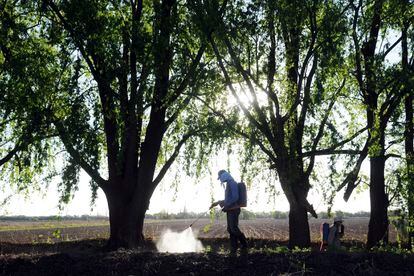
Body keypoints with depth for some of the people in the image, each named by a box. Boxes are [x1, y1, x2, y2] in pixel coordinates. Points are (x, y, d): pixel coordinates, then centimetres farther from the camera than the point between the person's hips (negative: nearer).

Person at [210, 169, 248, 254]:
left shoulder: (232, 183, -14)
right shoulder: (228, 184, 18)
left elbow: (235, 197, -23)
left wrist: (226, 205, -18)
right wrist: (218, 202, 19)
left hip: (233, 210, -10)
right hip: (230, 210, 10)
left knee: (234, 229, -10)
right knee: (230, 229, 6)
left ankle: (244, 245, 2)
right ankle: (234, 248, 8)